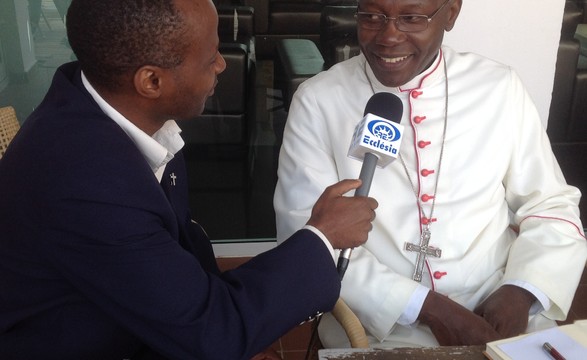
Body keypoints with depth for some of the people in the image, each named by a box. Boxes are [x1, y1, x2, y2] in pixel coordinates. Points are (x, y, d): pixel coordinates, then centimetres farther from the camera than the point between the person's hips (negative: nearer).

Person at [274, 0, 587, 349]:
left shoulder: (500, 87, 1)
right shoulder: (317, 100, -6)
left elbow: (551, 205, 7)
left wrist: (521, 292, -10)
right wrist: (425, 307, -15)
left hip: (497, 315, 2)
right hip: (377, 327, -1)